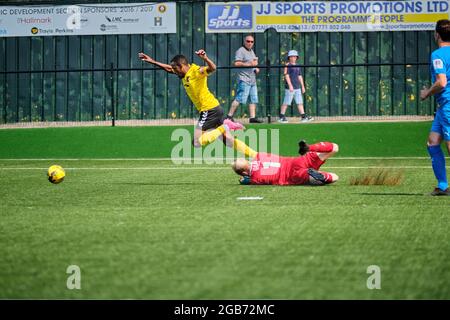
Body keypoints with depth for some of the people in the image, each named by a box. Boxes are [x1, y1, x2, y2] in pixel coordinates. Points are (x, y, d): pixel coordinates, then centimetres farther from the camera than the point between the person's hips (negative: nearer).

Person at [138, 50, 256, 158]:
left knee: (197, 142, -10)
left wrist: (205, 58, -53)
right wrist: (152, 61, 22)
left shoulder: (196, 71, -16)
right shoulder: (185, 74, 11)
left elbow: (212, 68, -35)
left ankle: (224, 127, -7)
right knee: (227, 139, 11)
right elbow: (168, 68, 25)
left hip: (210, 110, -9)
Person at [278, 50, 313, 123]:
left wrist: (302, 86, 19)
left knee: (300, 102, 5)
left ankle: (303, 116, 5)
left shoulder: (297, 66, 17)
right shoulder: (287, 65, -5)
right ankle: (281, 117, 0)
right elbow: (286, 76, -13)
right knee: (286, 102, -6)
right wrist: (290, 85, -20)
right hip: (290, 87, -7)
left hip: (297, 87, 7)